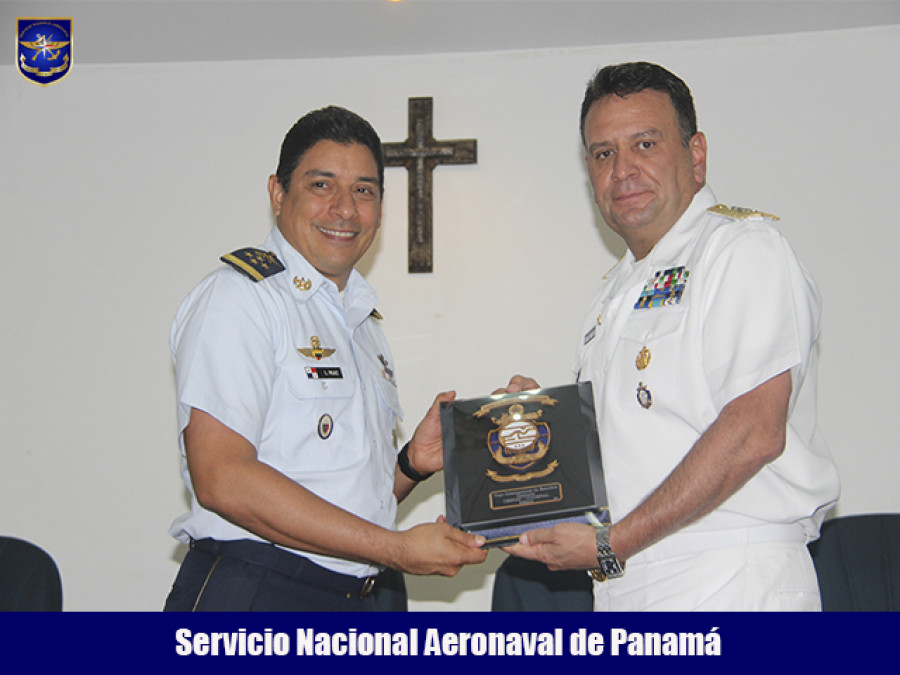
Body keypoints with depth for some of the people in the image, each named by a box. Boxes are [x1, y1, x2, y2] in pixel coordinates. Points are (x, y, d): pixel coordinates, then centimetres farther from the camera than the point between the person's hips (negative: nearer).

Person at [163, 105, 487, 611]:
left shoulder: (364, 323, 17)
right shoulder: (238, 297, -8)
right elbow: (222, 480, -19)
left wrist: (412, 463, 1)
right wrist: (398, 548, -18)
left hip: (358, 601, 7)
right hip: (250, 594, -7)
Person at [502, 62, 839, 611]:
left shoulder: (744, 245, -7)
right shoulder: (618, 291, 20)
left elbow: (754, 433, -18)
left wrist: (613, 543, -17)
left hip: (730, 585, -7)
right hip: (623, 586, 8)